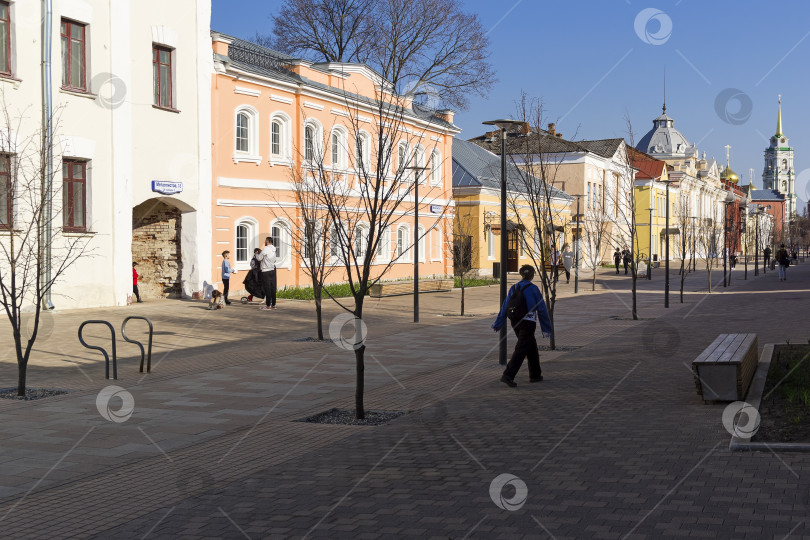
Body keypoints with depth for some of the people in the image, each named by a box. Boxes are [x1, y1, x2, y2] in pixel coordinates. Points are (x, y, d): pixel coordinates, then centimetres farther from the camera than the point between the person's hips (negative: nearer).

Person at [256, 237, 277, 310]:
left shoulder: (266, 249, -13)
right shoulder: (273, 249, 11)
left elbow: (259, 258, -10)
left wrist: (257, 254, 12)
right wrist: (261, 253, 18)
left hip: (266, 271, -7)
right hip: (273, 270, 7)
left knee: (267, 288, -4)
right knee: (273, 288, 9)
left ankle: (268, 305, -3)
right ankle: (273, 304, 12)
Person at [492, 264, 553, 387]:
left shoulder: (514, 288, 6)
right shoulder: (533, 288, -9)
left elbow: (505, 307, 9)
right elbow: (542, 309, -6)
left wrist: (497, 324, 16)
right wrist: (547, 328, 1)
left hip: (515, 322, 6)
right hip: (528, 323, -6)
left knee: (532, 348, 19)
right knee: (521, 350, -7)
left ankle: (535, 375, 25)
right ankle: (508, 375, -18)